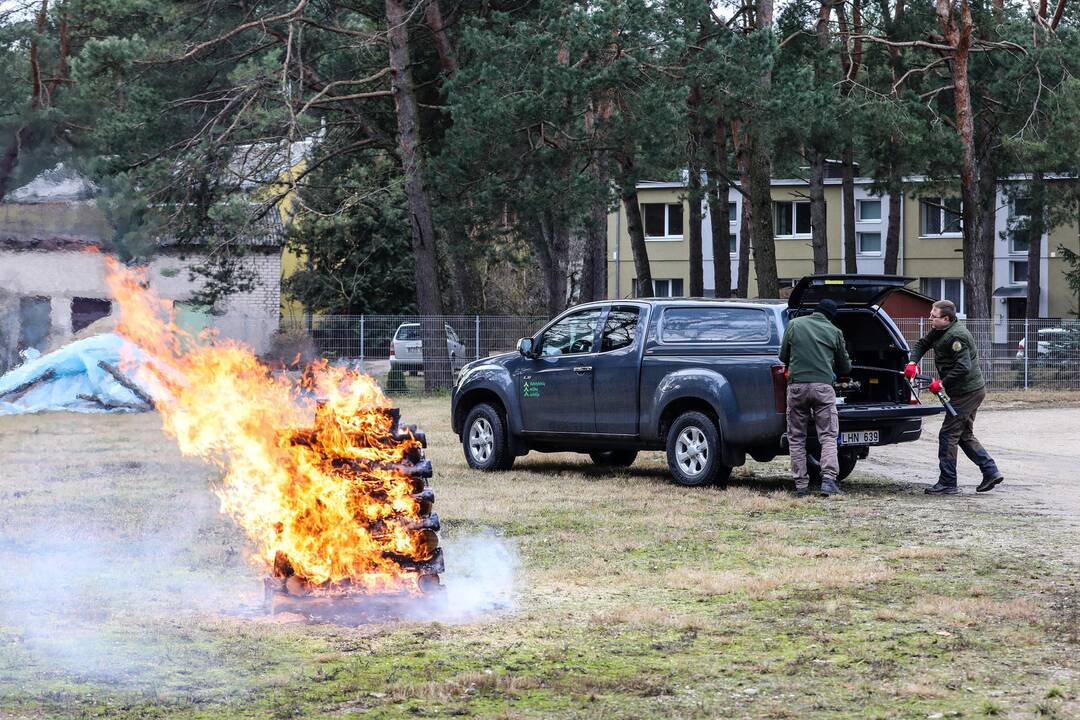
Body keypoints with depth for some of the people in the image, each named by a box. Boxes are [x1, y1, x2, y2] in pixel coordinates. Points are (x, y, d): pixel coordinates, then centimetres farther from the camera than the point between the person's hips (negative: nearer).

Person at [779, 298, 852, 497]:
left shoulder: (794, 325, 8)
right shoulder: (834, 332, 8)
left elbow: (783, 357, 17)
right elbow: (845, 367, 17)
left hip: (797, 385, 1)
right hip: (823, 386, -1)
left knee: (796, 438, 8)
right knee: (828, 436, 2)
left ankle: (801, 485, 6)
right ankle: (828, 479, -14)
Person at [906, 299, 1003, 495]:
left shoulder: (956, 336, -22)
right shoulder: (939, 332, 9)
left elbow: (963, 367, -28)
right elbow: (921, 344, 20)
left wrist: (943, 384, -21)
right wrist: (913, 362, 1)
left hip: (967, 392, -11)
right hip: (973, 390, 11)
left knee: (948, 435, -6)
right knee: (965, 435, 16)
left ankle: (947, 483, -1)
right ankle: (991, 472, 15)